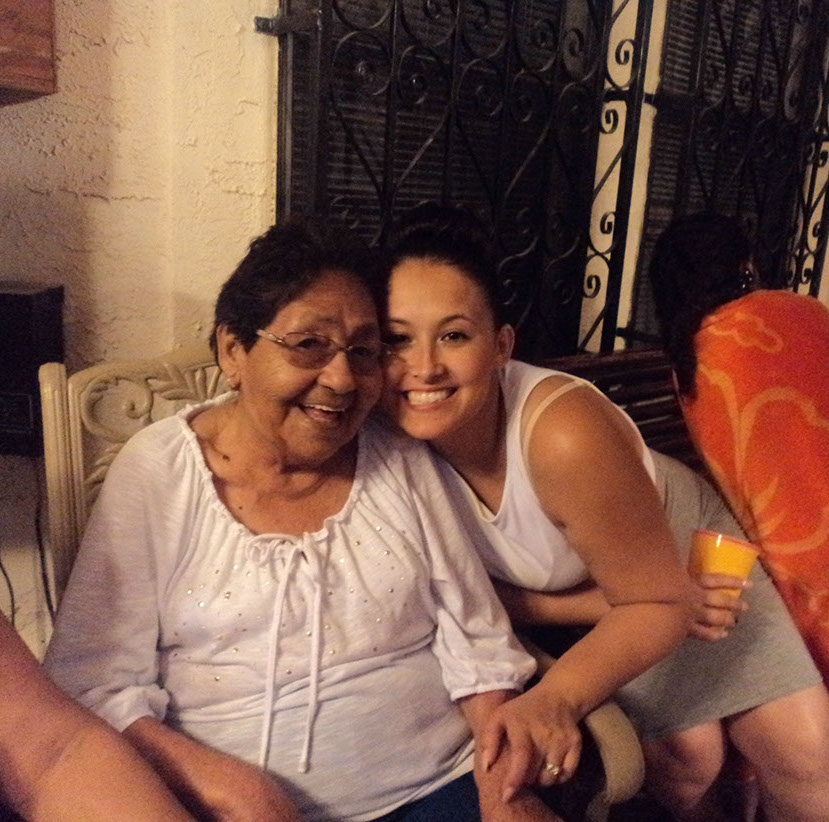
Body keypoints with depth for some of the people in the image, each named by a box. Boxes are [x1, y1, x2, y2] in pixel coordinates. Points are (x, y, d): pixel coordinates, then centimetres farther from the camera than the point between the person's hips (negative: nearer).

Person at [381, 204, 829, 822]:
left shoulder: (566, 436, -38)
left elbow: (660, 599, -26)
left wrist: (556, 698, -41)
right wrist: (612, 607, -29)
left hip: (684, 556, -2)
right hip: (591, 599, 2)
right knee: (685, 761, -6)